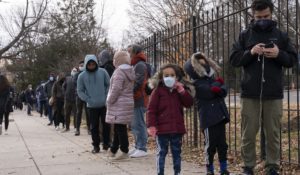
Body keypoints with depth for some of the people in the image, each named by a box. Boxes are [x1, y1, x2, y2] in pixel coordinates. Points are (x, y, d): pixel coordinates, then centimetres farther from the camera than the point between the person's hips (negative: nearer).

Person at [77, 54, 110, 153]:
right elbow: (80, 91, 2)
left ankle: (106, 143, 19)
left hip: (104, 104, 0)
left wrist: (106, 97, -6)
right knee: (94, 126, 5)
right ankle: (96, 146, 14)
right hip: (92, 106, 0)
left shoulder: (102, 72, -1)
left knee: (106, 124, 5)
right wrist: (88, 100, -9)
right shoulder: (82, 76, -1)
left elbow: (109, 85, 5)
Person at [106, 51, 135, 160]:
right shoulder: (130, 71, 13)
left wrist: (109, 101, -9)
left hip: (119, 105, -9)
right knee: (118, 128, 15)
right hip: (128, 103, 9)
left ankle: (124, 152, -2)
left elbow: (116, 89, -20)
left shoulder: (119, 71, -14)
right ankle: (113, 151, 24)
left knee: (120, 128, -5)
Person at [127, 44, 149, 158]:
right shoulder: (135, 65, 20)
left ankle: (142, 149, -4)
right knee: (134, 125, 14)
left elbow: (138, 83, -21)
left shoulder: (140, 65, -12)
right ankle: (138, 146, 22)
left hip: (139, 100, -10)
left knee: (139, 124, -8)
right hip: (135, 99, 10)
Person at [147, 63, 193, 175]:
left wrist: (182, 91, -13)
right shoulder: (158, 90, -5)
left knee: (177, 152, 14)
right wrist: (151, 125, -17)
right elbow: (151, 109, -9)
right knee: (161, 152, 4)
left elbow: (189, 103, -2)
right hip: (162, 128, -4)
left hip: (177, 128, 4)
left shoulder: (180, 90, 8)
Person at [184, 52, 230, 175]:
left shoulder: (212, 79, 17)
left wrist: (218, 88, -15)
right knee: (210, 144, 0)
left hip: (220, 115, 6)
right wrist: (218, 82, -2)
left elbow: (224, 91, 7)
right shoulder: (197, 83, -5)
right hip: (208, 118, -6)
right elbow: (209, 92, -19)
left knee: (222, 144, 9)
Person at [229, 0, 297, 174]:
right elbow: (234, 59, 2)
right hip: (250, 93, 0)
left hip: (274, 94, 1)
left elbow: (293, 59, 7)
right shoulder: (245, 35, 6)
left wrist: (279, 54, -13)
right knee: (249, 133, 4)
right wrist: (250, 52, -15)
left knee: (273, 133, 5)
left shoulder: (281, 35, 8)